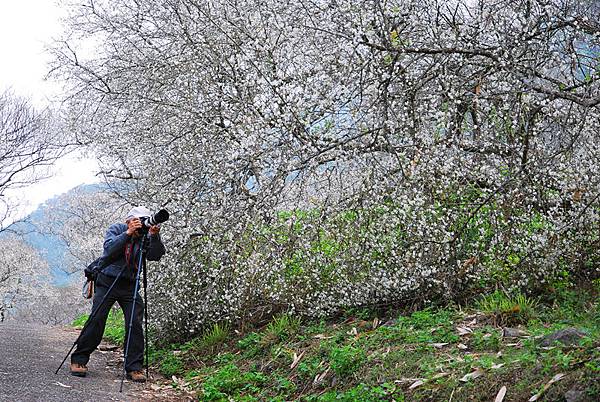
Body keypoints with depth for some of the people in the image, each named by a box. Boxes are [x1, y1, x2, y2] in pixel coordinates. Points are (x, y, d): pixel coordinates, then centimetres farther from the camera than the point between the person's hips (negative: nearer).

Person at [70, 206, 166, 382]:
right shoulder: (116, 229, -1)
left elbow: (155, 256, -11)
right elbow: (109, 249, -19)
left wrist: (154, 236, -25)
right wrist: (128, 233, -25)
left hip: (129, 285, 2)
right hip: (107, 281, -2)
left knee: (136, 324, -9)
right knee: (96, 321, -8)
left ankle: (134, 368, -2)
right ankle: (79, 360, 7)